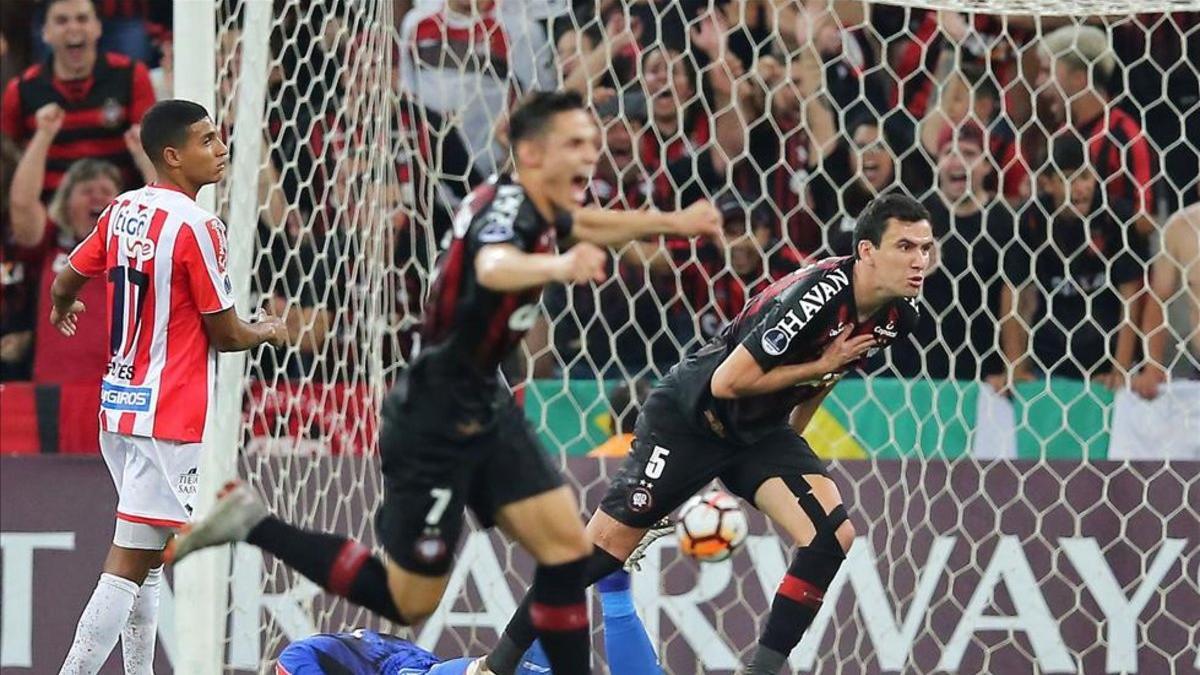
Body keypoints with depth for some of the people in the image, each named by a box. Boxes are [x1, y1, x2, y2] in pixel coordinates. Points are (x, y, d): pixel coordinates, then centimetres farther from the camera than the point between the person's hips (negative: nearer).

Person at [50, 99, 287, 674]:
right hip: (169, 420, -9)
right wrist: (268, 331, 11)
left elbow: (66, 282, 18)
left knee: (147, 558, 17)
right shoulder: (195, 226, -16)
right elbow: (224, 333, -11)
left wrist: (62, 309, 42)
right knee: (130, 562, -10)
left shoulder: (122, 211, 6)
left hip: (118, 405, 9)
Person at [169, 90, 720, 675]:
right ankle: (253, 525, 9)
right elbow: (493, 267, -52)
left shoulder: (533, 206, 2)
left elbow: (584, 225, 30)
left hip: (484, 408, 9)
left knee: (567, 546, 2)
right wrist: (560, 267, -72)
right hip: (436, 423, -9)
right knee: (409, 601, 3)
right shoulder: (506, 204, -25)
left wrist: (671, 223, 25)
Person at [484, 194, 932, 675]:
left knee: (832, 536, -16)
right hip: (691, 415, -6)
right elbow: (728, 382, -28)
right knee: (608, 544, -4)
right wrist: (821, 365, -24)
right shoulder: (818, 295, -31)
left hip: (762, 429, 6)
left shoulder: (899, 315, -7)